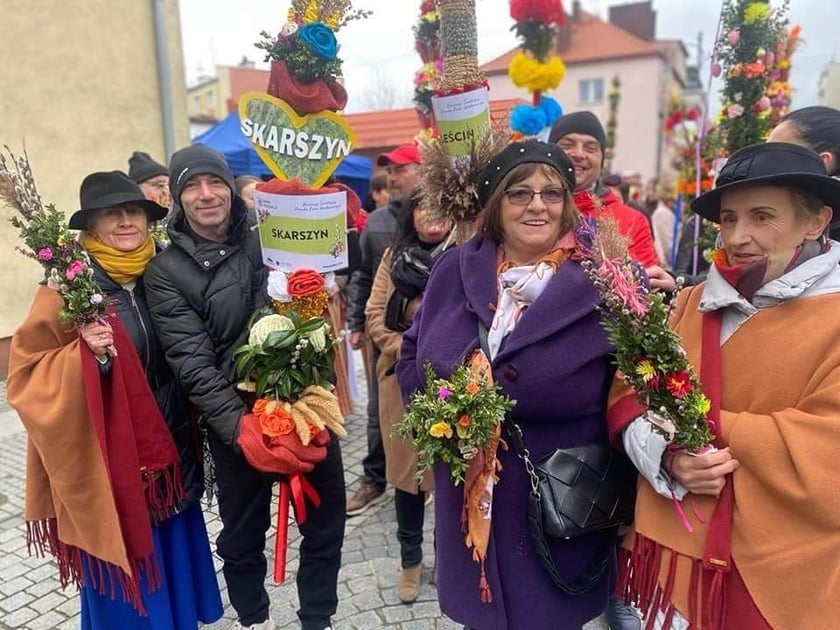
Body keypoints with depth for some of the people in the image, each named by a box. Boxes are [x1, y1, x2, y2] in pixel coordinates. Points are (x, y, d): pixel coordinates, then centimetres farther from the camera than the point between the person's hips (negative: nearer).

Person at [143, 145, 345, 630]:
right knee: (243, 533, 16)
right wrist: (238, 424, -21)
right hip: (236, 417, -2)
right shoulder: (166, 269, -5)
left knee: (327, 518, 12)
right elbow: (193, 361, -11)